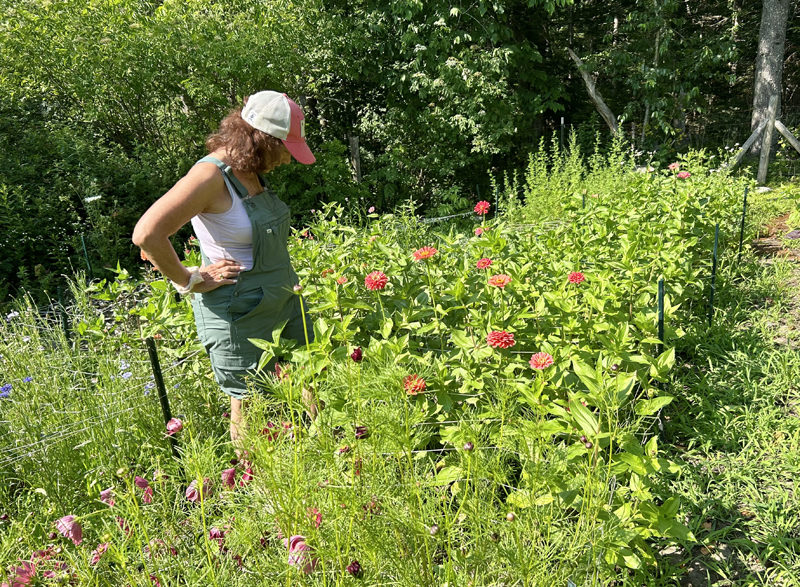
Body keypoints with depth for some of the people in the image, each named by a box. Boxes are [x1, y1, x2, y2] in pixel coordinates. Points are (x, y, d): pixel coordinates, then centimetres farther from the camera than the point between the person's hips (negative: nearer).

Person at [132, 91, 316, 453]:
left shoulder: (250, 171, 6)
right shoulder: (211, 174, -21)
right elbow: (147, 234, -30)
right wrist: (190, 281, -19)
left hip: (284, 299, 9)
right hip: (239, 313, -9)